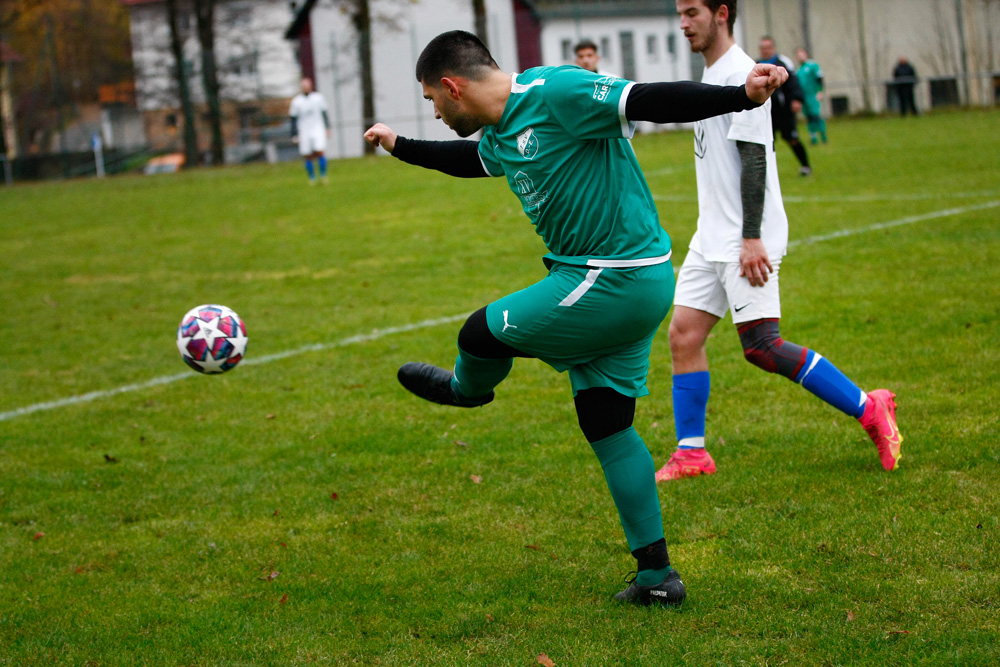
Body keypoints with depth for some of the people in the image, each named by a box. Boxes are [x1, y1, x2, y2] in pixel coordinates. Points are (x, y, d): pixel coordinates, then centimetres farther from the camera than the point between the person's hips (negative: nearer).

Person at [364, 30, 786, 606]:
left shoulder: (555, 93, -17)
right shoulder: (500, 137, 13)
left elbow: (652, 101, -21)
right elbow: (472, 159, 37)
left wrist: (740, 96, -31)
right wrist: (401, 147, 49)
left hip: (616, 282, -10)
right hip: (631, 287, 10)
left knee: (482, 333, 2)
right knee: (606, 425, 11)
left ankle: (467, 388, 38)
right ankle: (656, 574, 15)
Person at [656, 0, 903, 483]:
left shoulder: (740, 75, -13)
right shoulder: (710, 77, 17)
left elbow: (754, 160, -19)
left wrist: (751, 239, -23)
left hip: (746, 241, -9)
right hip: (712, 239, 9)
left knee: (760, 345, -14)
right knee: (683, 334, 4)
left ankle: (868, 409, -5)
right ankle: (690, 453, 10)